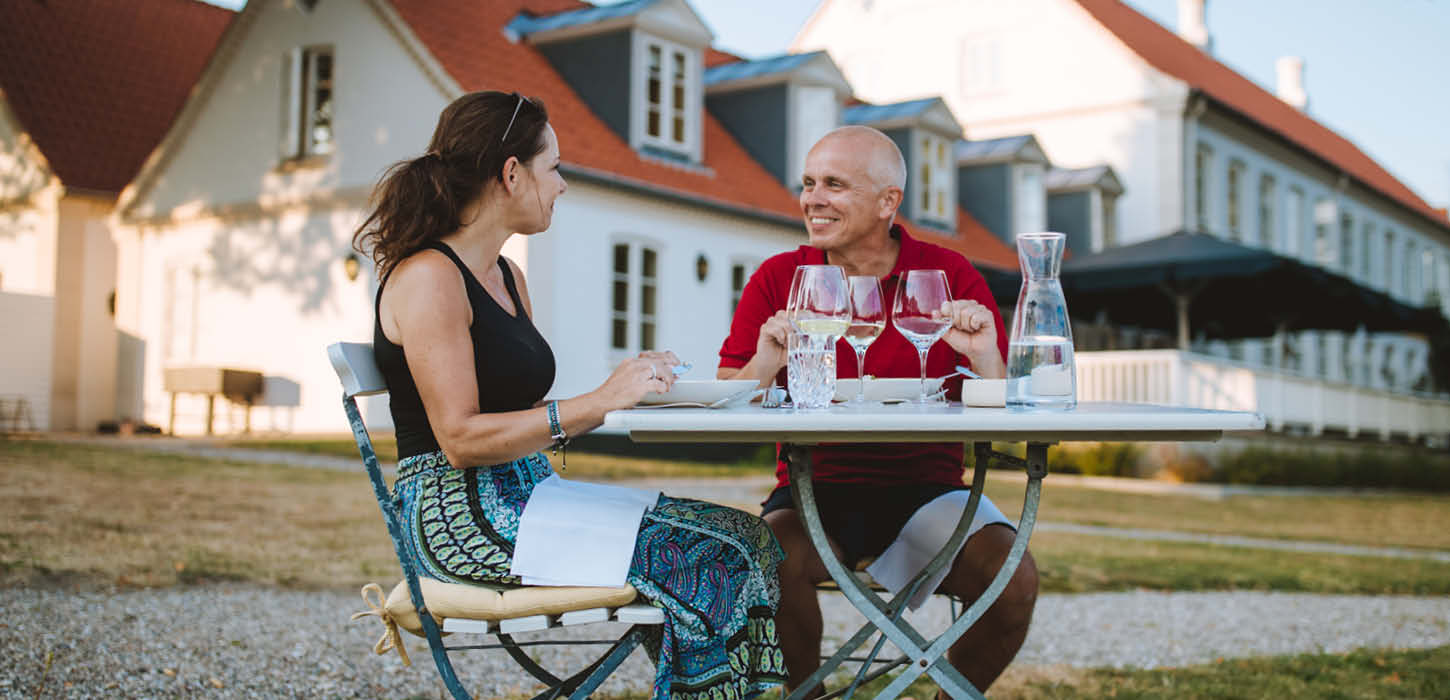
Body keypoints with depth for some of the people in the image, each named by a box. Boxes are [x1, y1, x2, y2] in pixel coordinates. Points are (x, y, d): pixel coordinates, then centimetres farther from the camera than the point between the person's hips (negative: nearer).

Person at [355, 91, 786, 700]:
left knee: (747, 536, -7)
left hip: (525, 498, 9)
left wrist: (628, 386, 5)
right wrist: (596, 403, -21)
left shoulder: (508, 277, 18)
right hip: (464, 517, -9)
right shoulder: (427, 277, -11)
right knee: (717, 553, -18)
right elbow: (461, 440, -18)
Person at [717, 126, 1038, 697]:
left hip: (925, 486, 1)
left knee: (1013, 579, -21)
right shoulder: (777, 279, 3)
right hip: (813, 489, 0)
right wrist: (763, 366, -21)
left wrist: (985, 361, -21)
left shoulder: (949, 275, 2)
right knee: (777, 559, -30)